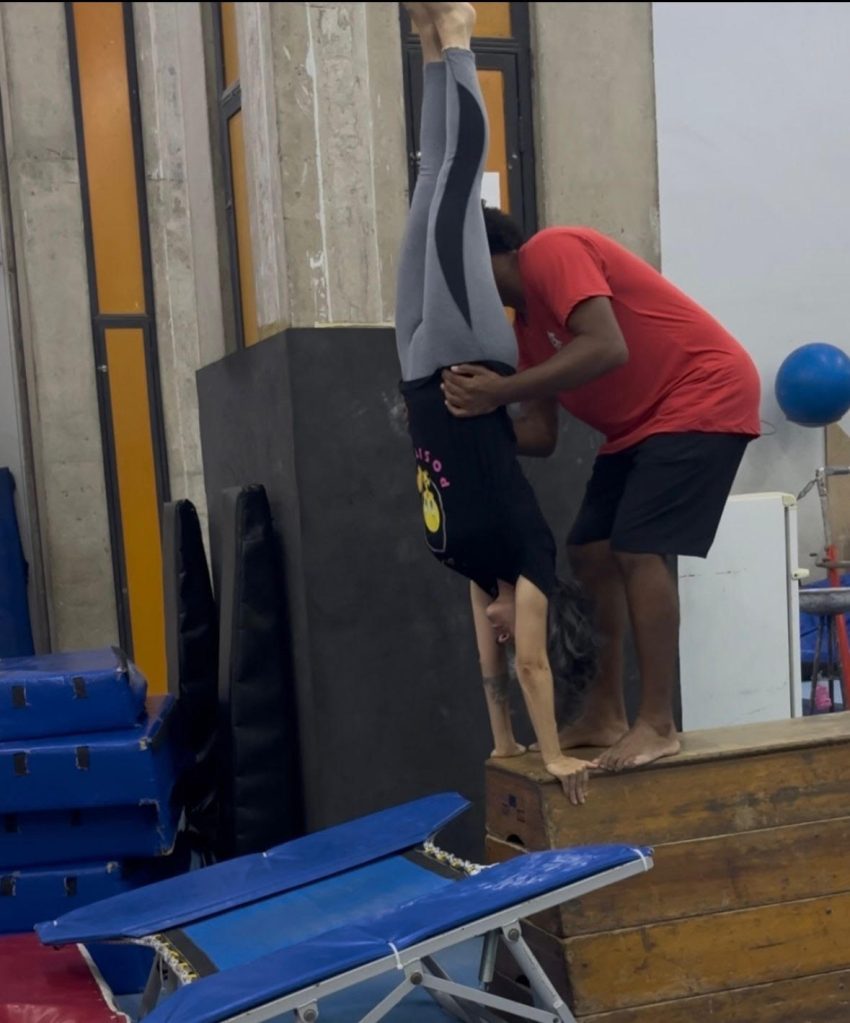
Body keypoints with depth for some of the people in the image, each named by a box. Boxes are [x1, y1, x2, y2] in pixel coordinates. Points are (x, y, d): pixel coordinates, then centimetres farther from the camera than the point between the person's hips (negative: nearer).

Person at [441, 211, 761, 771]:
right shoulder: (527, 321, 12)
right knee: (591, 551, 6)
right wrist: (474, 415, -8)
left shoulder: (551, 252, -15)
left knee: (639, 550, -17)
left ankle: (658, 725, -9)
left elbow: (608, 349, -30)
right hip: (641, 422, 10)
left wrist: (500, 391, -29)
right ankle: (606, 714, 12)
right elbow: (541, 435, 7)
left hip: (705, 398, -10)